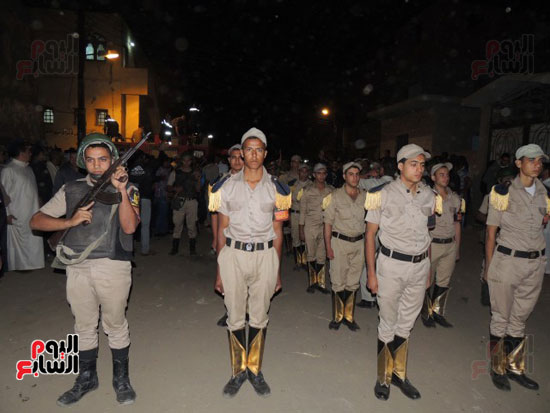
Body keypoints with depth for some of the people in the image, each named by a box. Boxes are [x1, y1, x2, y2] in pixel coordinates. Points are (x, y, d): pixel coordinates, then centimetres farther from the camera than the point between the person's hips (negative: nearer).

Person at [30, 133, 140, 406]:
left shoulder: (126, 189, 1)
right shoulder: (72, 190, 8)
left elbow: (129, 227, -13)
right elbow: (36, 221, 3)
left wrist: (121, 191, -20)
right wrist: (70, 221, -13)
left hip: (113, 267, -3)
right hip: (78, 268, 3)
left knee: (115, 326, 9)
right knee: (84, 327, 16)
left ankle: (121, 378, 29)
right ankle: (86, 379, 37)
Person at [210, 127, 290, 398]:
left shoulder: (276, 188, 2)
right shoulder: (226, 186, 2)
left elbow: (277, 232, 6)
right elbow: (222, 230, 4)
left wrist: (277, 271, 6)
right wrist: (219, 271, 2)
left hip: (265, 255, 0)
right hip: (233, 254, 0)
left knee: (259, 317, 12)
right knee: (235, 318, 10)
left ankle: (255, 370, 32)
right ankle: (238, 371, 31)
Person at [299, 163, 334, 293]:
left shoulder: (331, 191, 5)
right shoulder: (307, 191, 0)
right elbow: (302, 211, 2)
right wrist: (301, 230, -1)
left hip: (326, 227, 2)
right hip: (310, 227, -1)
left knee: (322, 256, 5)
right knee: (311, 256, 4)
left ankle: (320, 282, 19)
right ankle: (312, 282, 20)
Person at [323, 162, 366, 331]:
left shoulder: (365, 196, 5)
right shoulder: (335, 196, -4)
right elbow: (328, 222, -3)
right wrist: (328, 246, -8)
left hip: (359, 243, 3)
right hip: (339, 242, -3)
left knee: (353, 282, 11)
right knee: (338, 282, 2)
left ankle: (349, 316, 25)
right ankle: (337, 316, 19)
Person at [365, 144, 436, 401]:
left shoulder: (429, 196, 6)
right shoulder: (384, 194, -8)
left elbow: (426, 234, 14)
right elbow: (370, 234, -6)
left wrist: (428, 269, 13)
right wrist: (371, 273, -9)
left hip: (419, 266, 4)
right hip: (391, 264, -4)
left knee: (406, 324, 17)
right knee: (388, 325, 8)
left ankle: (399, 373, 35)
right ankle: (383, 377, 27)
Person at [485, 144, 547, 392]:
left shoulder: (545, 195, 8)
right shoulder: (503, 192, -6)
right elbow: (491, 233, -5)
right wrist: (489, 268, -6)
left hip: (536, 263, 5)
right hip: (507, 260, -4)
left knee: (520, 319, 15)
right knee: (501, 318, 7)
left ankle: (515, 368, 31)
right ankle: (497, 369, 23)